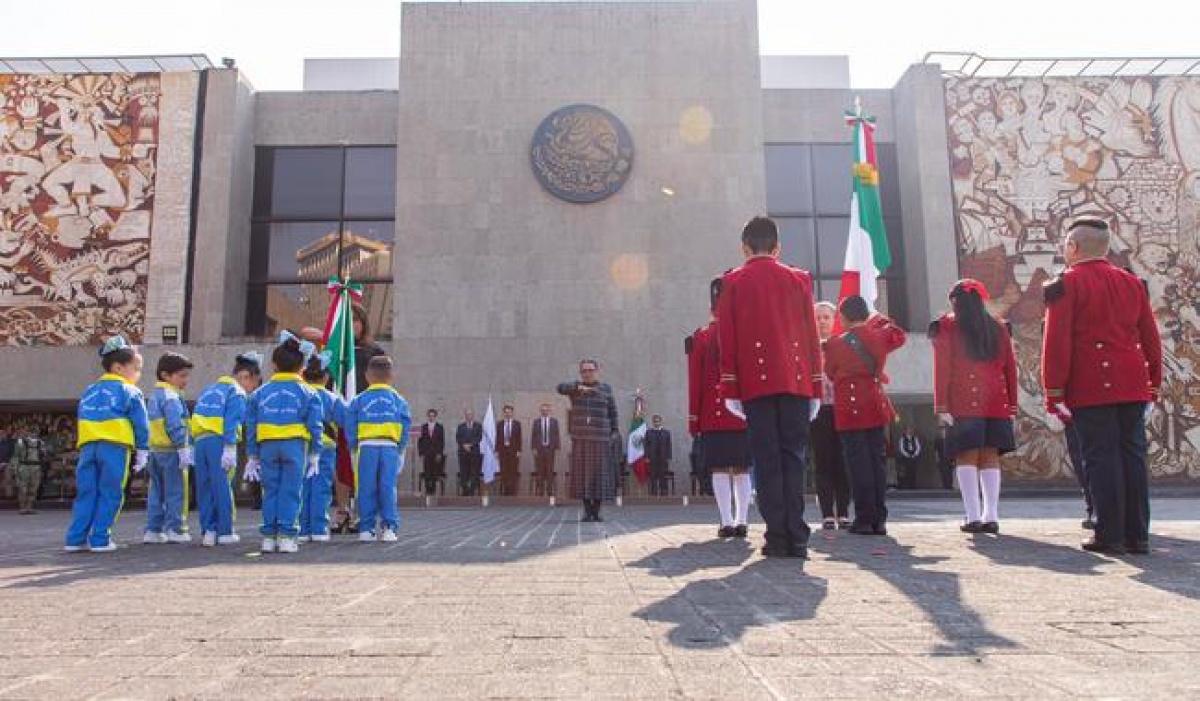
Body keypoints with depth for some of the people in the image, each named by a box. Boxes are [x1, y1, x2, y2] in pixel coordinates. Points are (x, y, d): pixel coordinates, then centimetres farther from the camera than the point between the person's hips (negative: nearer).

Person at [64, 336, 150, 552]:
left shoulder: (89, 392, 20)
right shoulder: (130, 392, 2)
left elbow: (83, 420, 21)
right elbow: (141, 425, -1)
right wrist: (143, 451, 6)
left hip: (87, 446, 5)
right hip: (115, 447, -5)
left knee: (86, 494, 10)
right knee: (109, 495, 0)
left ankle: (75, 539, 8)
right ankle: (100, 540, -1)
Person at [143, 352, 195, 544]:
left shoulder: (153, 395, 18)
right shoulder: (171, 397, -13)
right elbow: (176, 425, -21)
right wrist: (183, 448, -20)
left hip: (154, 449, 9)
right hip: (171, 451, -9)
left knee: (156, 491, 13)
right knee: (175, 491, -3)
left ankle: (153, 530, 15)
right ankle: (175, 529, -1)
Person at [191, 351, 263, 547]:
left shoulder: (209, 389, 22)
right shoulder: (236, 393, -3)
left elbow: (197, 417, 18)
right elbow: (231, 421, -14)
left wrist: (195, 443, 17)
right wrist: (230, 449, -18)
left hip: (199, 440, 7)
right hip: (219, 441, -7)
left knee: (204, 488, 10)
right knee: (222, 487, -1)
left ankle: (207, 530, 11)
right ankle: (225, 532, 3)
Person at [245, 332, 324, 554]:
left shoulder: (260, 393, 11)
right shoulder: (308, 394, 4)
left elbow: (251, 426, 11)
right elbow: (315, 426, 1)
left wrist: (252, 456, 16)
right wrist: (315, 454, 8)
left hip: (267, 446, 2)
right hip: (295, 445, -2)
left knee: (270, 491, 10)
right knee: (290, 491, 2)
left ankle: (269, 536, 11)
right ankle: (287, 536, -1)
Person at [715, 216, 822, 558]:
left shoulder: (733, 282, 6)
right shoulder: (799, 279, 12)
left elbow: (727, 339, 1)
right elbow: (811, 336, 10)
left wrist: (730, 389, 2)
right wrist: (815, 388, 13)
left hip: (756, 382, -2)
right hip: (796, 382, 2)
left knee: (767, 460, 0)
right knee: (794, 457, 3)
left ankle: (778, 537, -2)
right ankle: (797, 539, 0)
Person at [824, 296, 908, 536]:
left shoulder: (834, 345, -4)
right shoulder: (878, 336, 4)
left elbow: (830, 375, 7)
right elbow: (900, 335, 25)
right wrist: (879, 320, 29)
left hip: (849, 409, -3)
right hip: (876, 405, 3)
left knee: (858, 463, -2)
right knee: (878, 460, 7)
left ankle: (864, 519, -2)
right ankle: (879, 520, 8)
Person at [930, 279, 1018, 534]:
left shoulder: (946, 327, 2)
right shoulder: (998, 328, 13)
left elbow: (942, 369, -5)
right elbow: (1010, 369, 11)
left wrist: (941, 405, -6)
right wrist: (1012, 405, 16)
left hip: (963, 404, -3)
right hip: (996, 404, 4)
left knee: (967, 457, -1)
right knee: (990, 456, 8)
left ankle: (973, 517, -5)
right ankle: (991, 517, 6)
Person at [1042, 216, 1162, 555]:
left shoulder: (1066, 285, -4)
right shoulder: (1132, 282, 13)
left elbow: (1057, 344, -11)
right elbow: (1151, 340, 14)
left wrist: (1054, 395, -8)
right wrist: (1153, 388, 20)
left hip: (1090, 389, -5)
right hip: (1133, 387, 5)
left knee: (1101, 458, -1)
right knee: (1133, 456, 8)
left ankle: (1109, 536, 2)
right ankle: (1138, 535, 12)